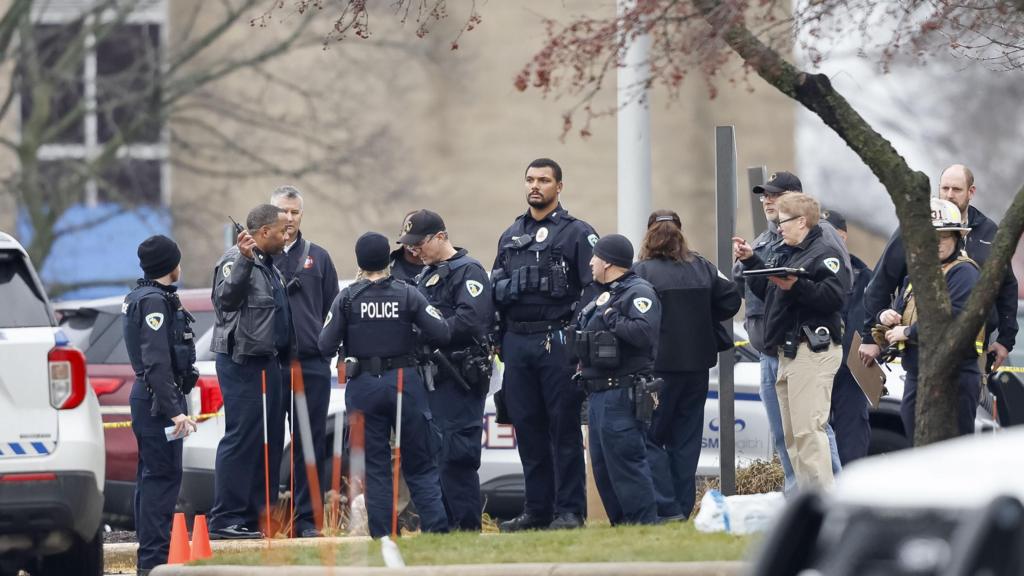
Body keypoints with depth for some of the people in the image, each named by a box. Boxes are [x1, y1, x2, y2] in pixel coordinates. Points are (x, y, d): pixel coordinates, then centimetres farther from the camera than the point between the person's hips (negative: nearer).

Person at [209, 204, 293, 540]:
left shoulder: (269, 265, 20)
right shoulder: (235, 260, -10)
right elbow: (226, 297, -28)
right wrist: (244, 260, -37)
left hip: (268, 361, 10)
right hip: (241, 362, -10)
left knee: (270, 440, 10)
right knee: (241, 438, -11)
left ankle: (259, 516, 15)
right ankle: (225, 519, -11)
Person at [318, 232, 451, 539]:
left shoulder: (347, 299, -4)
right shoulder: (408, 294, -4)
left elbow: (326, 347, -5)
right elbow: (441, 335, -8)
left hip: (364, 386, 0)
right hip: (405, 382, 0)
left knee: (375, 467, 6)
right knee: (420, 466, 9)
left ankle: (382, 535, 2)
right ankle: (436, 525, -2)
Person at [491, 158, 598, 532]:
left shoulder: (577, 233, 1)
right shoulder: (510, 237, 18)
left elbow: (594, 287, -7)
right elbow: (494, 288, 24)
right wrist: (506, 288, 3)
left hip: (557, 342, -5)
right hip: (517, 342, 5)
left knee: (564, 427, -4)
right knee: (527, 427, 6)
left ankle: (569, 510, -3)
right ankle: (537, 509, 12)